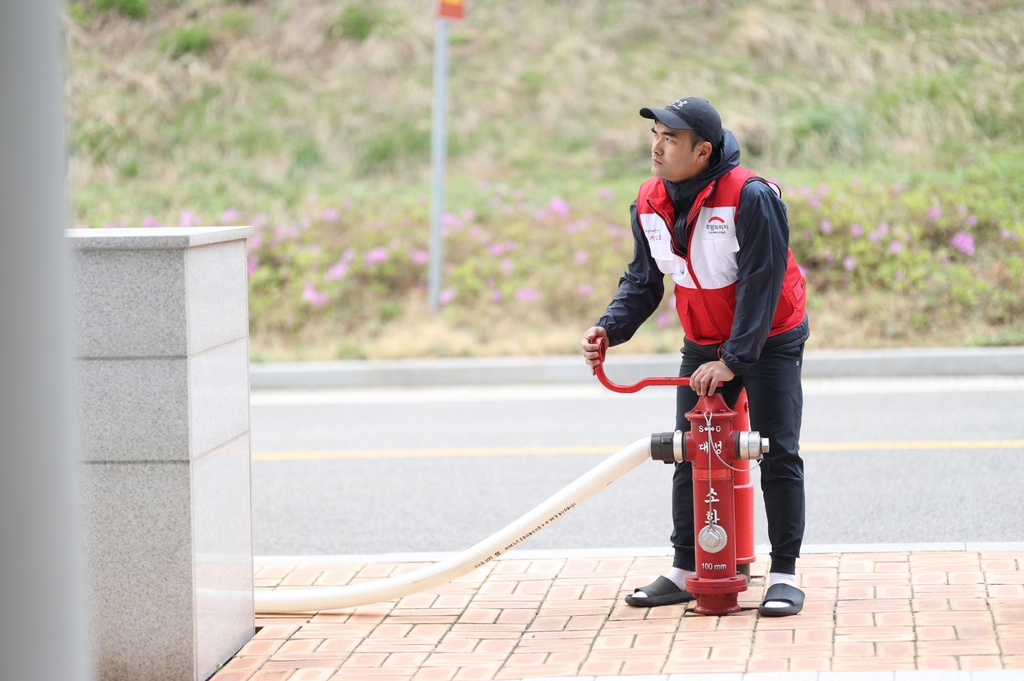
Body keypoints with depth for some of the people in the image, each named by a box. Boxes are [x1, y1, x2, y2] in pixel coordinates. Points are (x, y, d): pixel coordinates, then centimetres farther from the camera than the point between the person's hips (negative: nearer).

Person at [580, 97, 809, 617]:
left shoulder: (751, 198, -26)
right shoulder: (649, 203, -7)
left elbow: (760, 285, -25)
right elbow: (642, 281, 3)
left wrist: (733, 360, -26)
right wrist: (609, 330, -15)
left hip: (770, 340, -6)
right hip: (702, 346, 6)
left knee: (778, 454, -6)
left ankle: (784, 574, 2)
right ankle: (686, 570, 16)